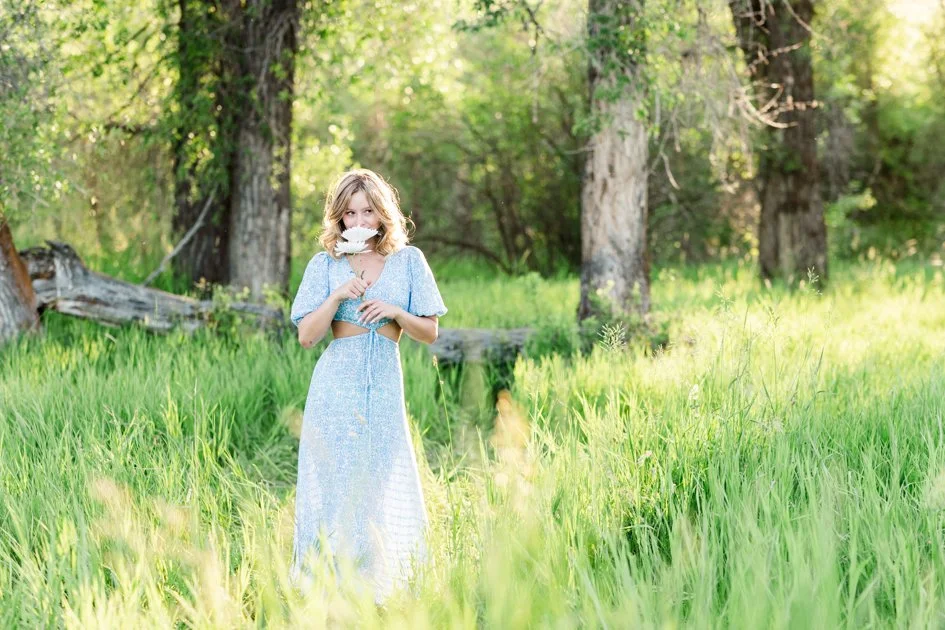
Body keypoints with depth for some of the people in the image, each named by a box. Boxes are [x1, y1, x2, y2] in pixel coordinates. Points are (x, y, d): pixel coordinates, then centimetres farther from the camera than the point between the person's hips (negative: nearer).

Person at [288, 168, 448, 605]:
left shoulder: (408, 260, 6)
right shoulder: (325, 265, 4)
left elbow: (430, 333, 6)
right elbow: (306, 336, -1)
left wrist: (395, 311, -11)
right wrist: (337, 297, -14)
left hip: (385, 387, 1)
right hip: (336, 386, -1)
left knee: (384, 489, 3)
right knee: (334, 488, 1)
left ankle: (378, 588, 14)